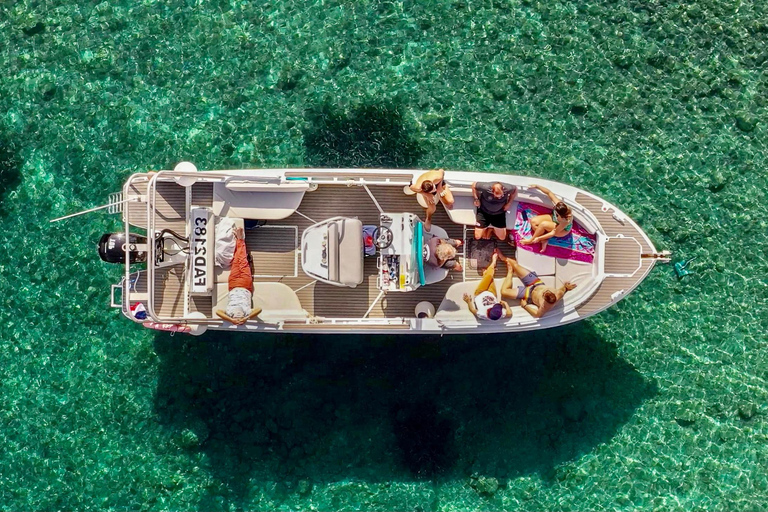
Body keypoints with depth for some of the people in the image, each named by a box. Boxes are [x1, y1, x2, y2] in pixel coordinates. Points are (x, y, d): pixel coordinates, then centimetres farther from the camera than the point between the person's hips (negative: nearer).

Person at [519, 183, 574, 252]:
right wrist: (536, 186, -12)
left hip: (563, 230, -6)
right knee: (533, 221, -13)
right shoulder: (558, 203, -33)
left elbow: (554, 233, -34)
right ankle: (544, 241, -5)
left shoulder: (566, 220, -43)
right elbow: (549, 192, -18)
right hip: (553, 219, 6)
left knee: (543, 224, -32)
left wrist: (539, 238, -28)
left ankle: (531, 240, -9)